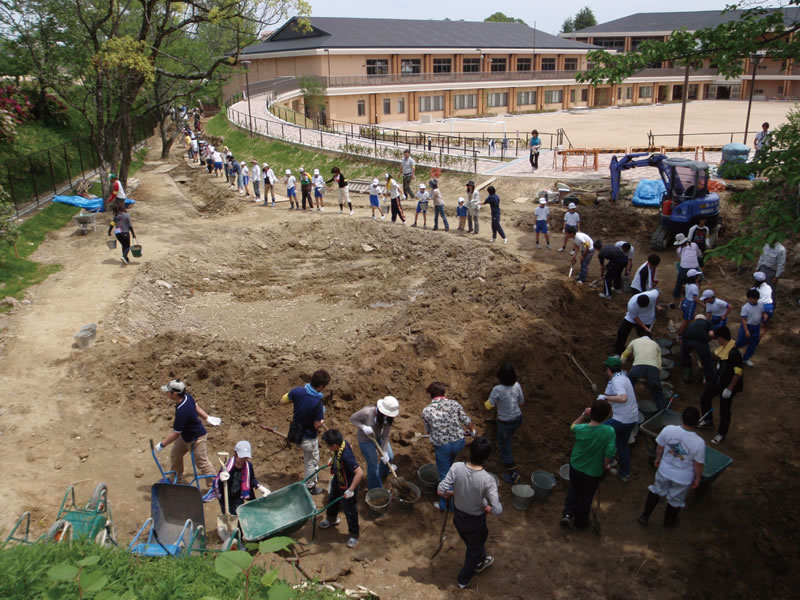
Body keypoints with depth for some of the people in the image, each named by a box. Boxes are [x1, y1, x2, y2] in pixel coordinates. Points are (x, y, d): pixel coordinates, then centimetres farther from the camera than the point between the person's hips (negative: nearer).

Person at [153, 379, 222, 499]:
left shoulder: (182, 411, -39)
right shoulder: (187, 397, -14)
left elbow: (175, 433, -29)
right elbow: (196, 407, 5)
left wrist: (161, 445, -17)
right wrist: (207, 418, 18)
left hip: (196, 439, -9)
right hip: (185, 435, 9)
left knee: (202, 463, 6)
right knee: (175, 455, 21)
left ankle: (213, 488, 23)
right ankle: (176, 480, 42)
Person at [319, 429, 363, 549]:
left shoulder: (346, 456, -43)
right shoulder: (341, 443, -19)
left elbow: (360, 473, -44)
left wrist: (351, 490, -38)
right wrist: (332, 459, 20)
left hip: (347, 486, -9)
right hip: (338, 480, 9)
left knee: (349, 510, 12)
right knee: (332, 500, 31)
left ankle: (353, 535, 35)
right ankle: (331, 519, 60)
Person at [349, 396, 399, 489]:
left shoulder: (388, 418, -21)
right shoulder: (367, 412, -36)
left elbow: (385, 436, -17)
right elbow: (352, 418, -21)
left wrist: (384, 452, -23)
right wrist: (363, 427, -35)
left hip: (378, 437, 6)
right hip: (365, 439, -5)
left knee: (389, 457, 18)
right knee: (373, 465, 1)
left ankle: (382, 474, 52)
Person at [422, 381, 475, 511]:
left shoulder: (426, 410, -9)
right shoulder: (454, 404, -7)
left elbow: (428, 430, 4)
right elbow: (466, 421, 0)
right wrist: (472, 431, 22)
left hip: (441, 445, -3)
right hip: (458, 442, 3)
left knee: (444, 475, 14)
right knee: (449, 464, 32)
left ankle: (444, 505, 27)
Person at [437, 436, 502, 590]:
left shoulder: (456, 468, -26)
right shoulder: (487, 480, -33)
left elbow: (441, 491, -21)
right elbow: (497, 510, -31)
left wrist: (450, 494, 2)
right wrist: (488, 509, -9)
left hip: (458, 515, 4)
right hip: (475, 520, -4)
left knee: (472, 543, 34)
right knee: (474, 549, 27)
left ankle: (480, 562, 61)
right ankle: (463, 580, 47)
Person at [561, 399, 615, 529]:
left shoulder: (580, 428, -22)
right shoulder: (609, 432, -28)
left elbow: (572, 426, 3)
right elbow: (609, 453, -25)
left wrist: (583, 415, -1)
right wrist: (606, 465, -7)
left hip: (575, 467, 2)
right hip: (593, 472, -2)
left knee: (573, 488, 32)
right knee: (586, 497, 23)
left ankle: (567, 513, 27)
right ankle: (580, 522, 41)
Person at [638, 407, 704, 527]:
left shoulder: (668, 430, -23)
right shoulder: (699, 443, -30)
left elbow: (660, 448, -6)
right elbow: (698, 465, -17)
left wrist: (658, 459, 14)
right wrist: (697, 479, 2)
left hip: (664, 470, 2)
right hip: (683, 478, -2)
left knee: (656, 491, 29)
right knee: (676, 500, 26)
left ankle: (645, 516, 42)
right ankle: (669, 521, 50)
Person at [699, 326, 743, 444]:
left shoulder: (734, 352, -31)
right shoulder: (723, 347, -3)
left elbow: (738, 372, -28)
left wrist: (730, 389, -22)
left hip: (727, 386, -9)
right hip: (717, 380, 9)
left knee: (724, 410, 8)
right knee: (704, 398, 20)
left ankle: (721, 434, 28)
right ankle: (708, 420, 44)